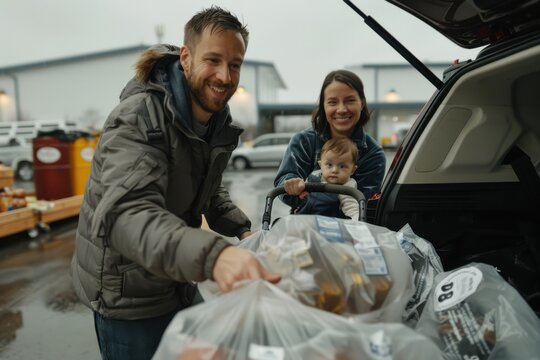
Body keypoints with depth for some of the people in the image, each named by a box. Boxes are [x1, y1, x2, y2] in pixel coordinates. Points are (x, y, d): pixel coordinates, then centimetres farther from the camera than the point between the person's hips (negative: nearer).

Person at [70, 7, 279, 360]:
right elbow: (126, 215, -41)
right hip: (128, 293, -7)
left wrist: (242, 230, -9)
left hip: (176, 283, 7)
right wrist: (213, 254, -58)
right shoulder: (138, 118, -26)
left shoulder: (217, 122, -2)